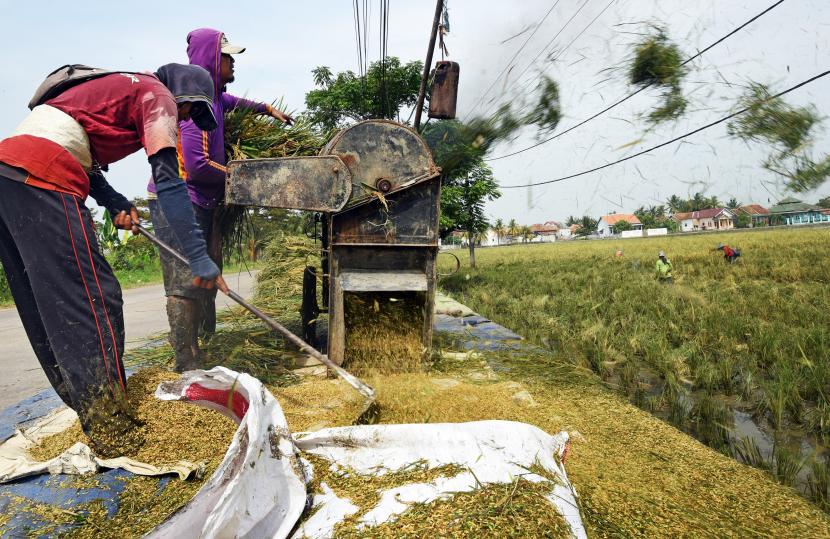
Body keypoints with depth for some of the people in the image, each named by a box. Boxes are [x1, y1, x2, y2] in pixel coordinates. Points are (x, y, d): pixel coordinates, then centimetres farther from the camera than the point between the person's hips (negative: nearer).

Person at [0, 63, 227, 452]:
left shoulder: (118, 88, 30)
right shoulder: (157, 94, 2)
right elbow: (167, 181, -11)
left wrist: (114, 202, 10)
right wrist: (198, 257, -14)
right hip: (40, 176, -10)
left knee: (47, 307, 10)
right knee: (93, 301, -10)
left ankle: (92, 414, 20)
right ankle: (112, 432, -8)